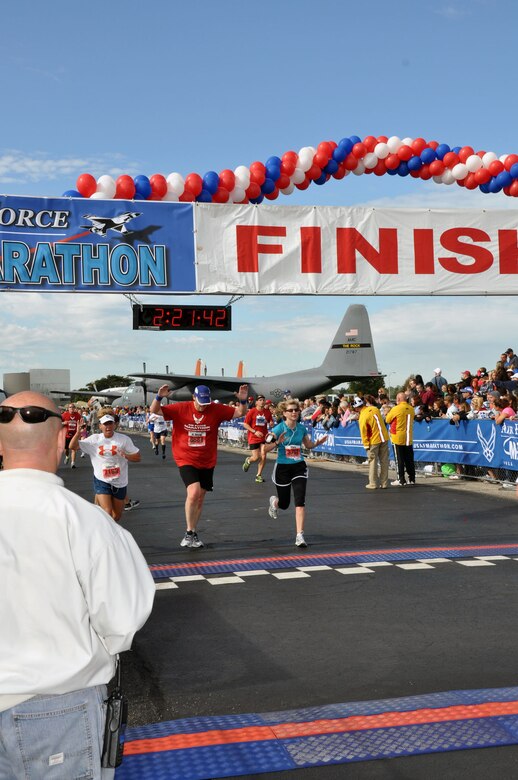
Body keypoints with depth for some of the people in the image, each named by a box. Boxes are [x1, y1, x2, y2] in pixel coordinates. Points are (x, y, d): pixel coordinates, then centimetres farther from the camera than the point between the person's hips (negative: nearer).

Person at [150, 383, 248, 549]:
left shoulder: (217, 409, -5)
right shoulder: (181, 408, -9)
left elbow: (240, 413, -2)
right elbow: (154, 411, -8)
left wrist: (243, 401, -21)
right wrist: (159, 397, -27)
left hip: (207, 463, 3)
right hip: (186, 461, -3)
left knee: (200, 499, 12)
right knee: (194, 492, -22)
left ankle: (192, 534, 29)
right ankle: (189, 532, -5)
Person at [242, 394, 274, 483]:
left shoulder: (267, 412, 2)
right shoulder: (251, 411, -8)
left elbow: (271, 423, 13)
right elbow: (245, 425, -7)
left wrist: (271, 423, -11)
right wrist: (255, 431, -16)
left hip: (264, 437, 3)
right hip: (253, 438, -3)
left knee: (263, 455, -9)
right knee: (256, 457, -5)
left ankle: (259, 475, 6)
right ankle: (248, 461, 32)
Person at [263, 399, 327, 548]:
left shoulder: (302, 428, -1)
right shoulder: (278, 429, -14)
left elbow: (308, 445, 15)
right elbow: (265, 448, -13)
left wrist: (317, 442, -6)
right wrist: (277, 442, -31)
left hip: (299, 467, 2)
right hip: (282, 468, -2)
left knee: (300, 501, -13)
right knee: (284, 504, 11)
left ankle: (300, 535, -10)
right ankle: (273, 501, 50)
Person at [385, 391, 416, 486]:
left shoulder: (396, 409, -14)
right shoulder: (411, 409, 1)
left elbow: (387, 420, -2)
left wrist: (389, 413, 15)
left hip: (398, 438, -5)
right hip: (409, 438, 5)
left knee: (399, 460, 1)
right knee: (409, 459, 10)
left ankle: (401, 480, 1)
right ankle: (412, 479, 15)